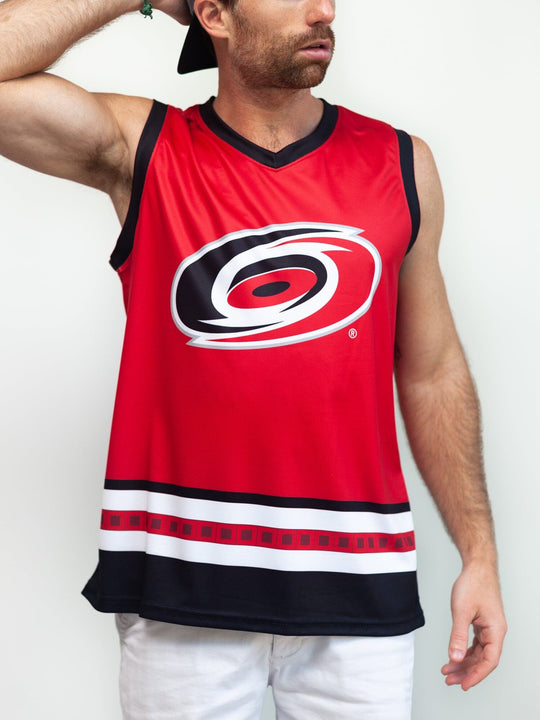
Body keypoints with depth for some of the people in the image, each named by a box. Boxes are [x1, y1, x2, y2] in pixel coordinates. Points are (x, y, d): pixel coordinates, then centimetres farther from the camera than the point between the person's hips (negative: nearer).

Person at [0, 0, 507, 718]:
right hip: (181, 579, -1)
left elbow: (432, 372, 9)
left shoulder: (402, 165, 5)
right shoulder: (142, 151, -1)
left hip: (359, 583, 2)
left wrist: (479, 554, 8)